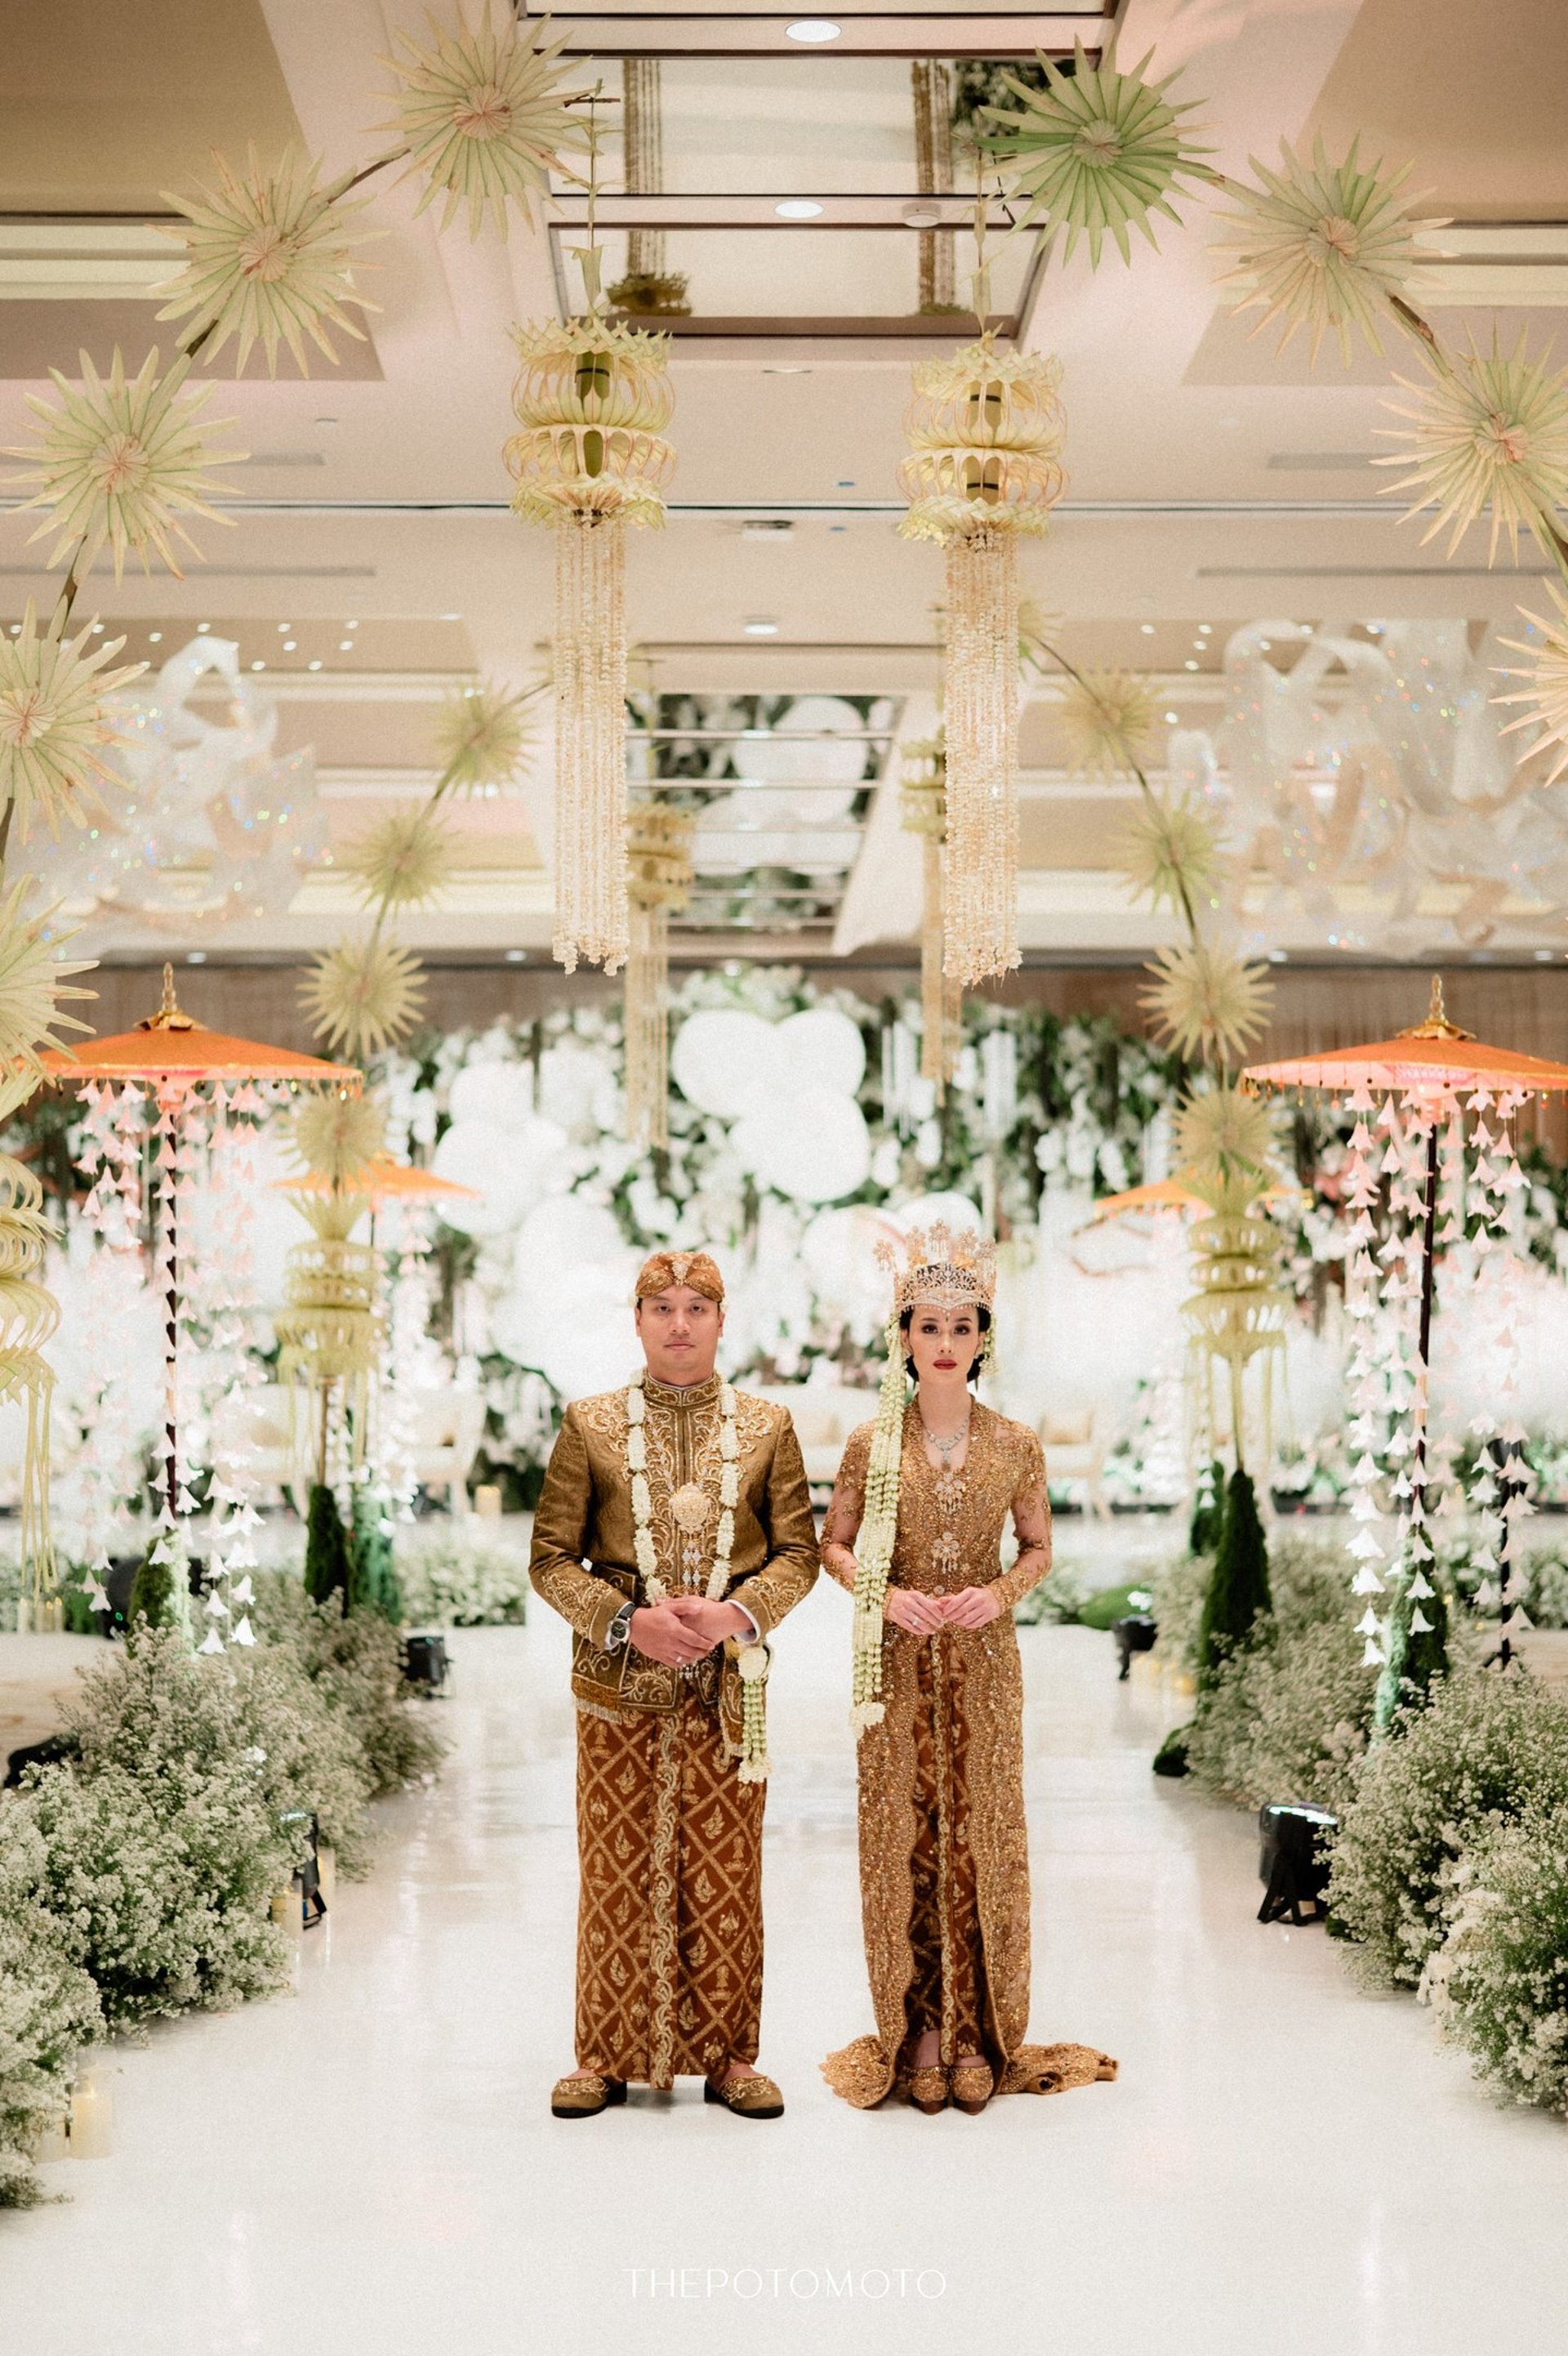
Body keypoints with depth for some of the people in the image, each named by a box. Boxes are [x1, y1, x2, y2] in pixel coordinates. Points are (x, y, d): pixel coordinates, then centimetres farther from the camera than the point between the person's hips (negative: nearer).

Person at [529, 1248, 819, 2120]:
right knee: (617, 1868, 3)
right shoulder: (590, 1425, 4)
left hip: (728, 1683, 1)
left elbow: (799, 1554, 6)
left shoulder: (767, 1427, 7)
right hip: (619, 1680, -1)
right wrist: (628, 1621, -12)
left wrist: (738, 1612, -12)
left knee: (726, 1872, 4)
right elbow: (552, 1559, 2)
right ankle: (608, 2056, 14)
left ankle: (728, 2055, 15)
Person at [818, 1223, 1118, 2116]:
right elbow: (834, 1545, 6)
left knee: (982, 1831, 2)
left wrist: (999, 1592, -9)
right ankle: (917, 2033, 9)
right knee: (903, 1832, 1)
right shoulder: (872, 1444, 0)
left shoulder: (1015, 1445, 2)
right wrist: (885, 1595, -11)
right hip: (899, 1663, 0)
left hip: (982, 1659, 1)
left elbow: (1039, 1548, 10)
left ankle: (978, 2034, 10)